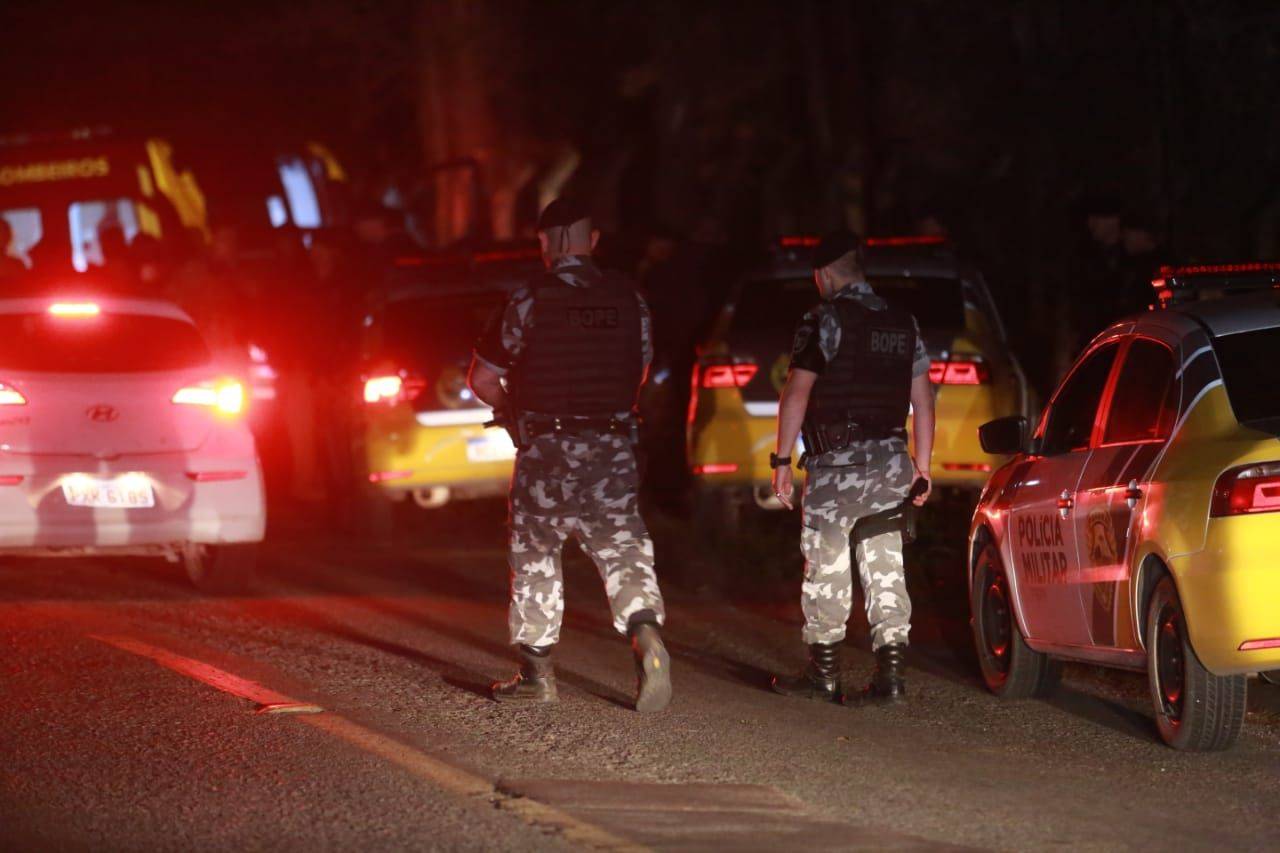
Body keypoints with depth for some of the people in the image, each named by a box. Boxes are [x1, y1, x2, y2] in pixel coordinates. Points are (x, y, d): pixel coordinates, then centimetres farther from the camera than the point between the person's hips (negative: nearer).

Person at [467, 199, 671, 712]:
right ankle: (646, 636, -23)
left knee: (536, 558, 11)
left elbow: (482, 380, -2)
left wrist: (511, 409, 18)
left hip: (547, 445, -2)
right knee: (624, 550, 3)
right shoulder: (628, 299, 4)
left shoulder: (529, 301, -7)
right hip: (614, 447, 2)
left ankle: (536, 673, 14)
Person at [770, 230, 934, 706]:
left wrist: (782, 460, -8)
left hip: (838, 464, -6)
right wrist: (921, 467, 18)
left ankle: (823, 673, 4)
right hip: (891, 462, 6)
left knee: (826, 568, 1)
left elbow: (797, 393, -12)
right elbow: (923, 401, 14)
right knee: (885, 569, 6)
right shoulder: (903, 326, 13)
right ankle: (891, 673, -1)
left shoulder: (824, 321, -7)